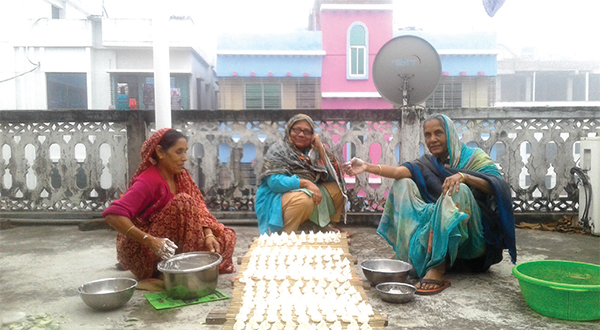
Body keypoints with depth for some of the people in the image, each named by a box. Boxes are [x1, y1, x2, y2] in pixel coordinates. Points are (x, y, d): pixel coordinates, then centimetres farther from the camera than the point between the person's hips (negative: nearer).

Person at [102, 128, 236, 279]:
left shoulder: (181, 176, 2)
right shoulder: (148, 181, -20)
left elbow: (198, 207, -2)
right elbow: (113, 215, -30)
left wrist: (208, 235, -20)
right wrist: (150, 240, -38)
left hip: (171, 247, 7)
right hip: (143, 253, -7)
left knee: (227, 237, 0)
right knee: (182, 202, -27)